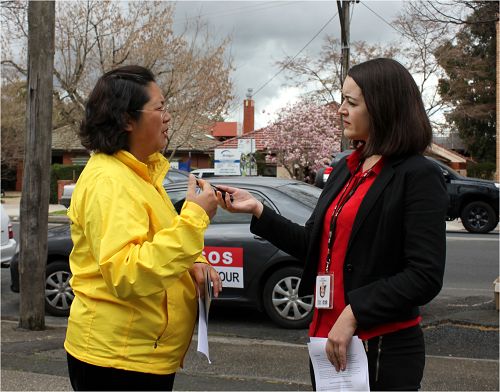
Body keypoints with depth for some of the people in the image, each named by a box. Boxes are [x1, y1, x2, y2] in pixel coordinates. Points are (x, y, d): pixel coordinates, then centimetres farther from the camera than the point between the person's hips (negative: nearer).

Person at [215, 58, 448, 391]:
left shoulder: (419, 176, -11)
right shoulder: (346, 169, 11)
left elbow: (426, 276, -18)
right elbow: (314, 246, 12)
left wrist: (354, 313, -21)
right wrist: (258, 211, 3)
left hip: (384, 350, -7)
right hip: (328, 338, 7)